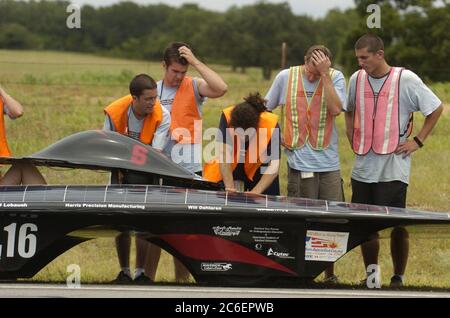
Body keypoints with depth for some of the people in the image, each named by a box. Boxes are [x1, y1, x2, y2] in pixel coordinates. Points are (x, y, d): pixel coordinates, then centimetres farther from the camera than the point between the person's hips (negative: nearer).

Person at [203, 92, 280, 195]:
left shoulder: (271, 125, -32)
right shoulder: (227, 117, -30)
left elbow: (274, 166, -31)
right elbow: (224, 154, -32)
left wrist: (255, 192, -40)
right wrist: (230, 188, -38)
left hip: (259, 170, -1)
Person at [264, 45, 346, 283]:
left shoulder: (335, 77, -1)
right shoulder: (286, 77, 2)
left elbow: (336, 109, -17)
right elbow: (265, 109, 13)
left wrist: (324, 75, -18)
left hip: (329, 162, 0)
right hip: (299, 162, 0)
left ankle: (329, 273, 19)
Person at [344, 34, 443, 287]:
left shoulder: (406, 79, -8)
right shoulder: (357, 79, 7)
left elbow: (436, 108, 1)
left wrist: (418, 141, -3)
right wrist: (352, 138, 13)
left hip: (393, 168, -5)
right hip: (363, 166, 5)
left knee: (398, 226, -4)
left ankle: (398, 279, 9)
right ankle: (371, 277, 20)